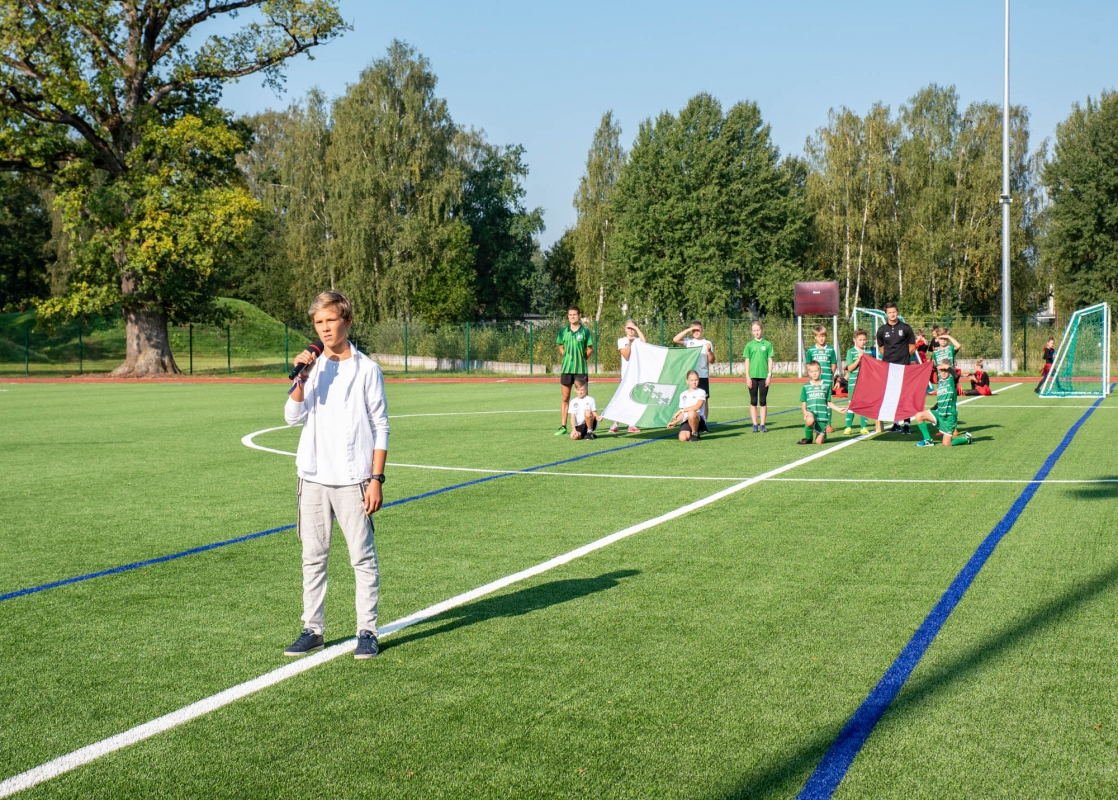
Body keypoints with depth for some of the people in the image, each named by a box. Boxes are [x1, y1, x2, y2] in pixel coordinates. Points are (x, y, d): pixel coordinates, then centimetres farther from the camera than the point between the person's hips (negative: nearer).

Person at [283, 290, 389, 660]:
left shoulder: (366, 369, -1)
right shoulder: (313, 368, 10)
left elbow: (380, 427, -2)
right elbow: (293, 417, 0)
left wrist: (376, 479, -8)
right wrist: (302, 378, -12)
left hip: (352, 479, -4)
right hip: (313, 477, 4)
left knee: (363, 557, -1)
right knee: (313, 557, 8)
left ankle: (367, 632, 6)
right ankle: (313, 629, 16)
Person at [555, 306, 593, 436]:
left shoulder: (584, 331, -1)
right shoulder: (563, 331, 6)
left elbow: (590, 349, 5)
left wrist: (582, 358, -2)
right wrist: (566, 359, 6)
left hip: (581, 369, -2)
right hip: (566, 369, 2)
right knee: (565, 398, 5)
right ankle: (563, 427, 8)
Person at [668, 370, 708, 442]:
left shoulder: (701, 392, 0)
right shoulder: (683, 395, 16)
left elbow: (697, 407, -16)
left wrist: (681, 410, -16)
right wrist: (675, 422, 0)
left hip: (698, 420, -3)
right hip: (686, 421, 3)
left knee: (691, 413, -40)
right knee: (683, 438, -27)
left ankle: (695, 434, -14)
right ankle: (691, 432, 10)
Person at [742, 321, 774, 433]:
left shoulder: (767, 344, 4)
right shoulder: (749, 345, 5)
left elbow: (770, 360, 4)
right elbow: (747, 361, 5)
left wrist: (769, 375, -2)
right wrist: (747, 376, -2)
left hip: (764, 376, 0)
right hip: (752, 376, 1)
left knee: (763, 401, 2)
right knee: (753, 401, 3)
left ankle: (762, 425, 6)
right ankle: (755, 425, 7)